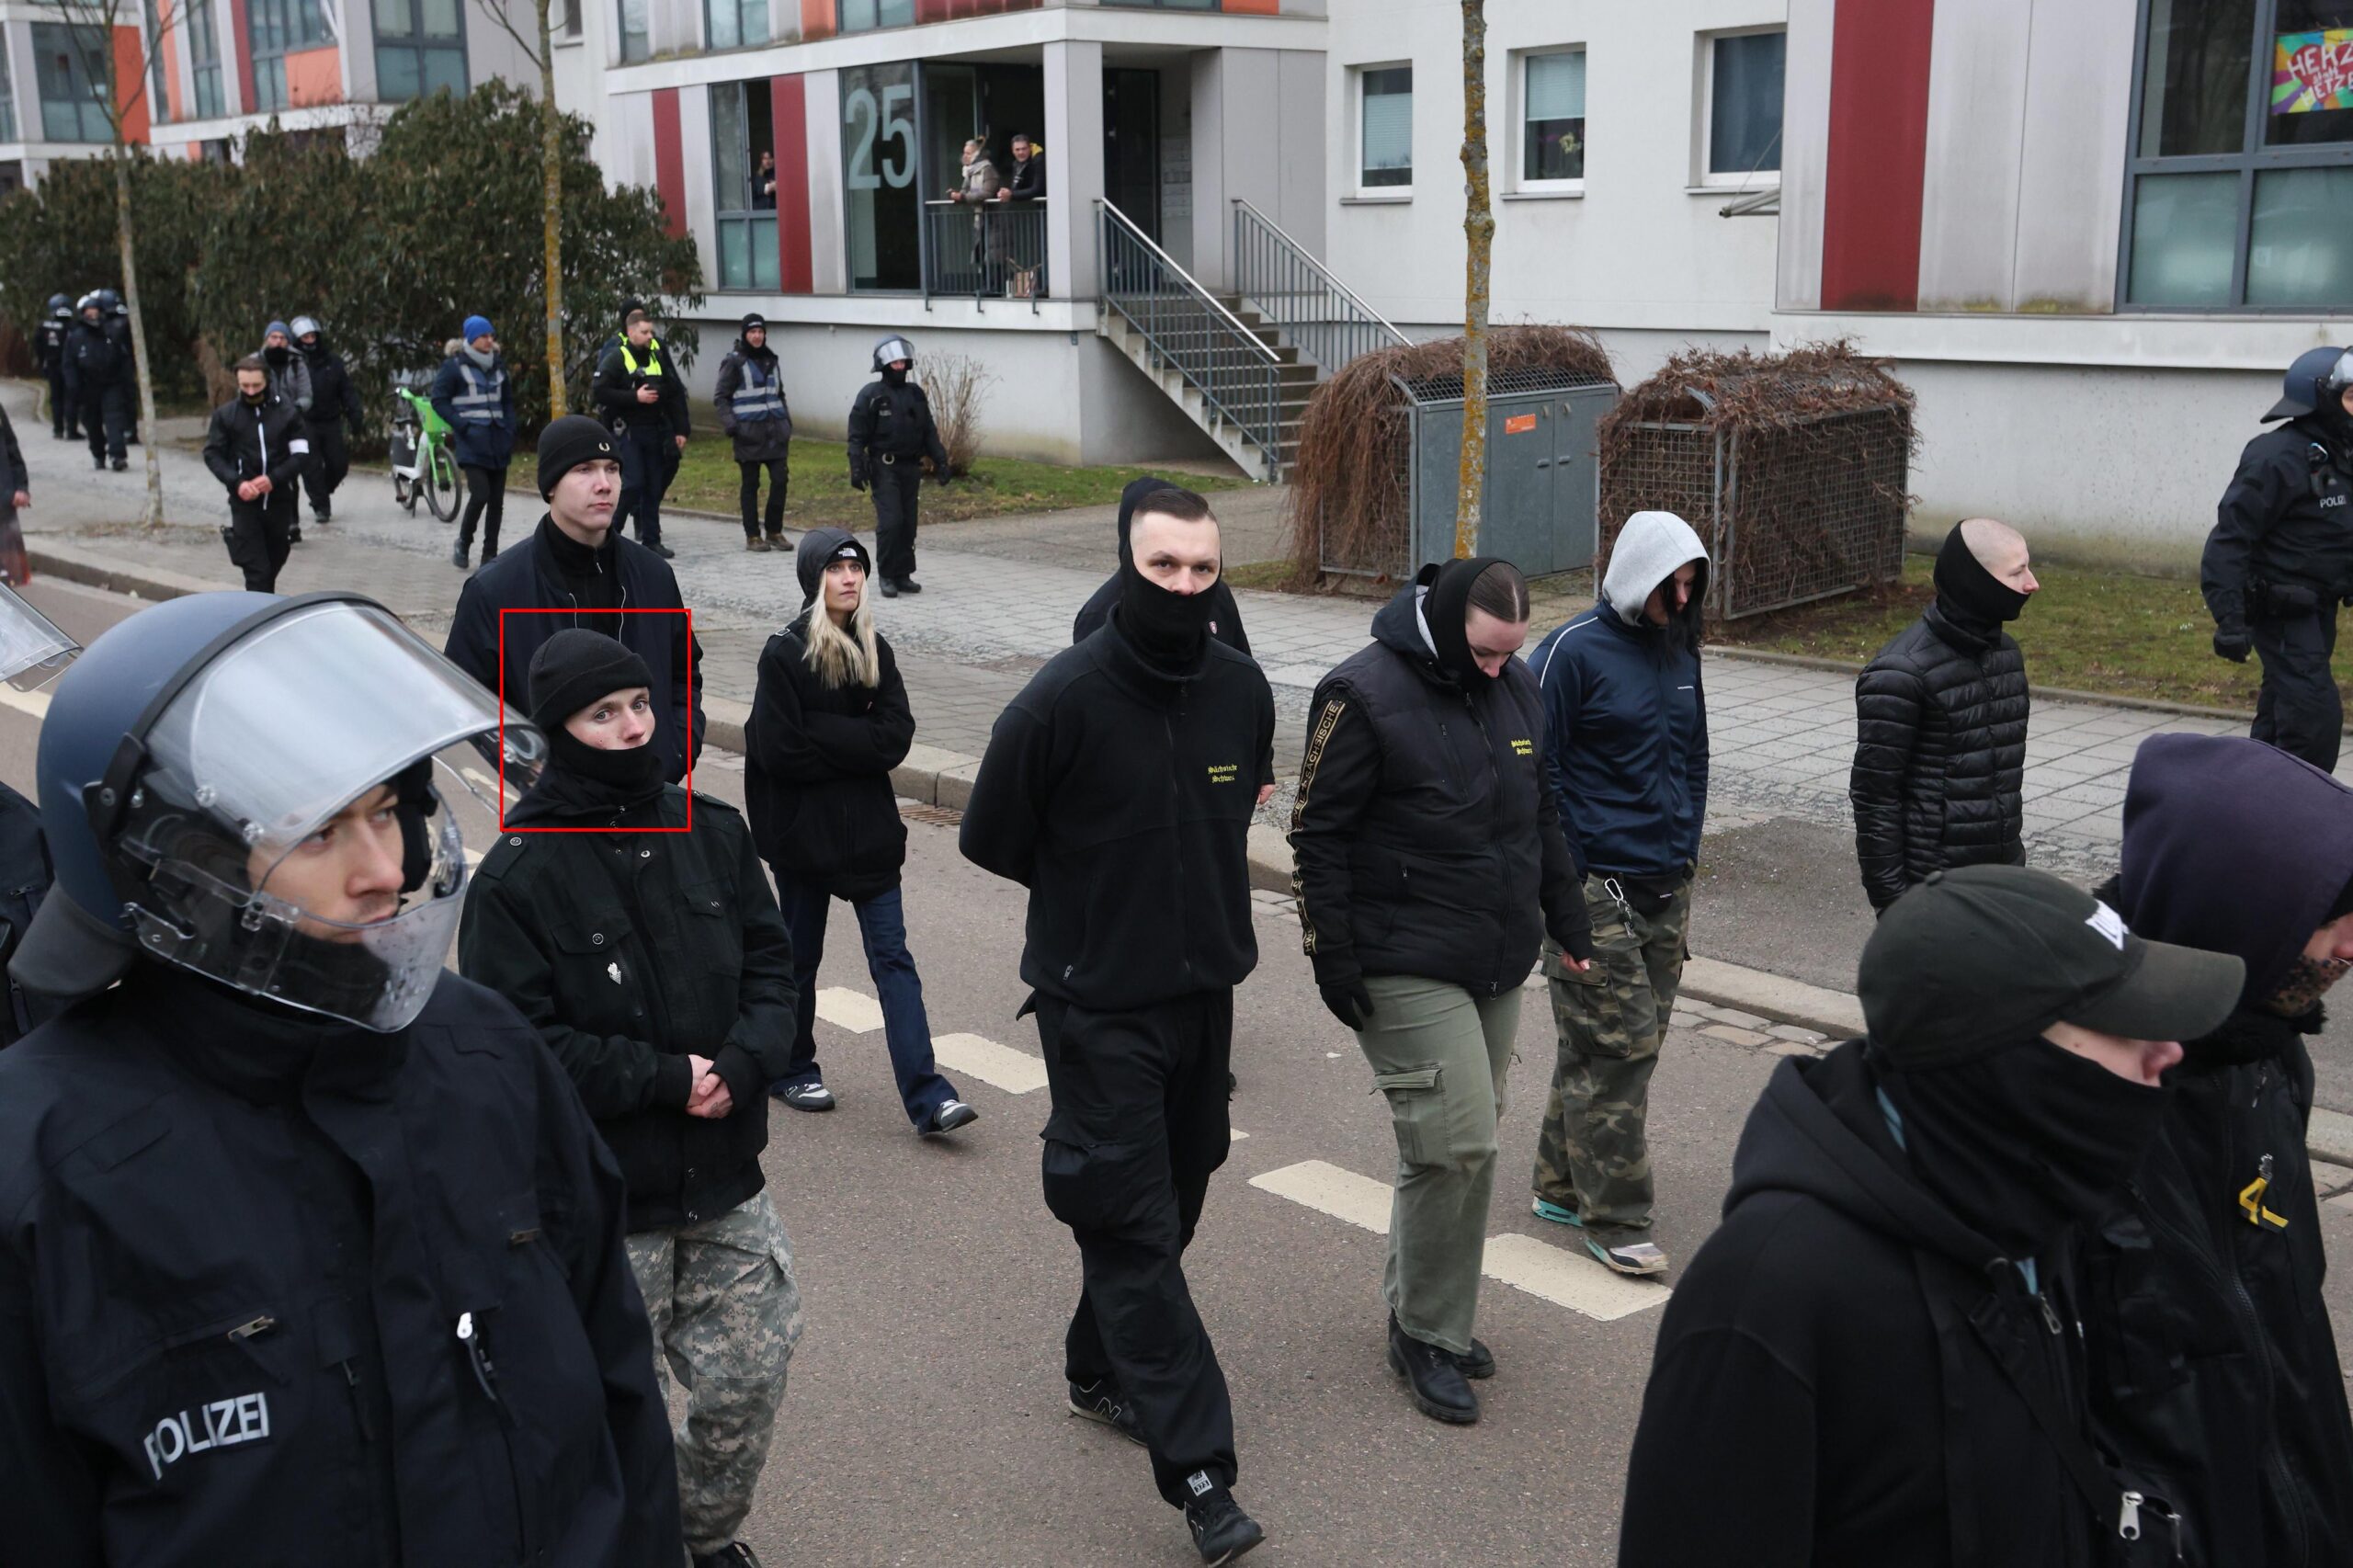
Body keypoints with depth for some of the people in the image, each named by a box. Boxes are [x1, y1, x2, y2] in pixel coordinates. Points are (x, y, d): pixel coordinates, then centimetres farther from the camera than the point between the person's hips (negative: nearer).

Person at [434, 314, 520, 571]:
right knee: (480, 494, -18)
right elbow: (439, 401, -2)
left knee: (496, 500, 3)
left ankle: (490, 555, 11)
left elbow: (508, 401, 24)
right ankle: (463, 543, 3)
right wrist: (462, 426, -12)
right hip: (472, 442, -6)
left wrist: (510, 429, 10)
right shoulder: (454, 368, -1)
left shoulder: (498, 367, 16)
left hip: (498, 441, 6)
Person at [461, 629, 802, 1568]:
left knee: (749, 1384, 14)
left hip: (726, 1183, 5)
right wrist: (666, 1080, -17)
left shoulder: (712, 833, 2)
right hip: (605, 1205, -5)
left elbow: (769, 960, 6)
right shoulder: (519, 875, -13)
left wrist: (743, 1064, -13)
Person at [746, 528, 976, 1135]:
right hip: (804, 832, -4)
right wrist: (854, 745, -10)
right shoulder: (784, 653, -9)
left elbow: (896, 738, -5)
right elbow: (779, 749, -17)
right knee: (799, 956, 12)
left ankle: (928, 1097, -6)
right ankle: (792, 1071, 31)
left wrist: (821, 734, -14)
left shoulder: (875, 651, 7)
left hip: (869, 829, 4)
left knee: (892, 958, -2)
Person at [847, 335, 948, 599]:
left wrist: (940, 461, 10)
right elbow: (857, 436, -6)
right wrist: (857, 467, -14)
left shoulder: (916, 394, 12)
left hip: (911, 467, 5)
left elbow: (929, 432, 17)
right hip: (884, 467, -5)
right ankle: (887, 576, -3)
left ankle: (903, 575, 14)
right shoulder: (870, 395, -4)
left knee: (908, 523, 6)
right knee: (890, 522, -12)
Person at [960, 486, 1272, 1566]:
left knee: (1171, 1203, 18)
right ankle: (1197, 1471, -2)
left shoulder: (1242, 690, -2)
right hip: (1098, 1006, -5)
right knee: (1134, 1225, -5)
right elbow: (990, 838, -5)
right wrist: (1089, 899, 5)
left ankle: (1101, 1369, 40)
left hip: (1203, 991, 6)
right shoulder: (1064, 698, -18)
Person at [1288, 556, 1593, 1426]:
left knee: (1462, 1139, 12)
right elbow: (1318, 835, -12)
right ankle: (1427, 1333, 6)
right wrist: (1332, 956, -14)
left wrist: (1567, 915, 18)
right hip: (1408, 970, -7)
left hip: (1499, 965, 7)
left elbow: (1542, 813, 20)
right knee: (1456, 1144, -10)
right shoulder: (1364, 695, -14)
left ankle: (1423, 1310, 27)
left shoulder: (1518, 687, 8)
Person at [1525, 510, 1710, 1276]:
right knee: (1614, 1047, -6)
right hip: (1597, 889, -8)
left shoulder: (1677, 650, 12)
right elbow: (1538, 772, -10)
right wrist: (1566, 883, -11)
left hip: (1665, 890, 8)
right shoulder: (1573, 652, -11)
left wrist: (1685, 851, 17)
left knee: (1633, 1042, 12)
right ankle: (1614, 1218, 2)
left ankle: (1561, 1185, 24)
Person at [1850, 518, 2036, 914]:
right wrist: (1889, 895, -15)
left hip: (2001, 881, 8)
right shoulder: (1901, 674, -17)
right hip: (1931, 892, -8)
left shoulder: (2006, 652, 9)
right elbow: (1873, 794, -15)